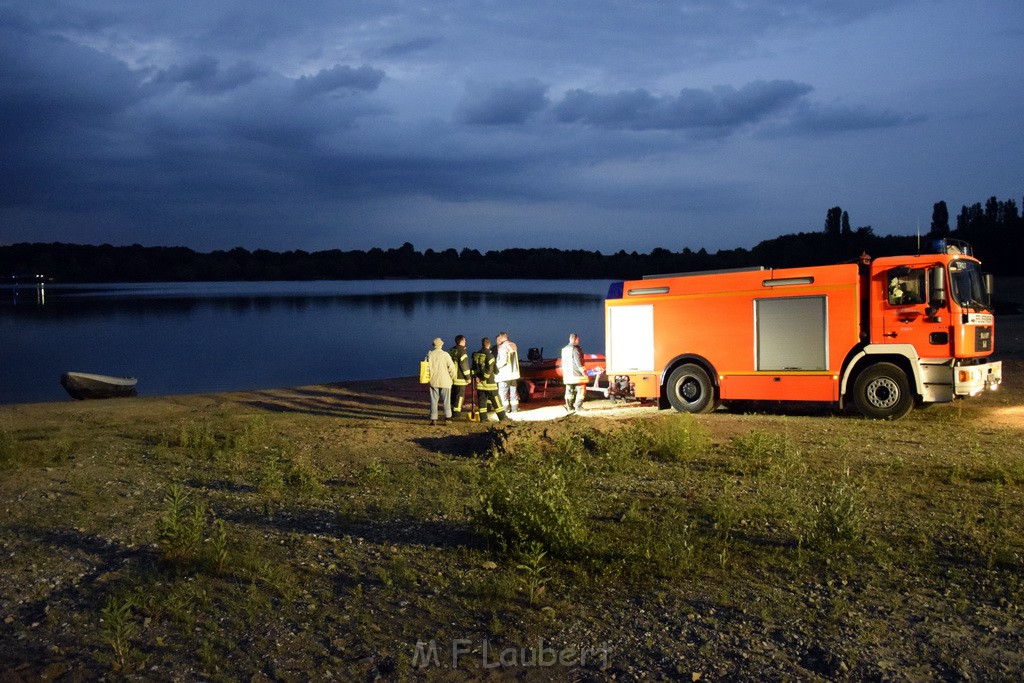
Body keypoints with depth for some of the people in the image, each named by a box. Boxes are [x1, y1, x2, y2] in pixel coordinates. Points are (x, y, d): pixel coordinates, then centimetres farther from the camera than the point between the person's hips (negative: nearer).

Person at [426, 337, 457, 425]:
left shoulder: (429, 354, -2)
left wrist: (428, 378, 16)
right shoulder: (445, 354, -9)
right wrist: (453, 377, 5)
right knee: (446, 400, 9)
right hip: (445, 381, -2)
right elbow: (451, 367, -9)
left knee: (434, 401, 5)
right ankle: (448, 417, 9)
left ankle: (433, 419, 1)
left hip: (433, 381, 2)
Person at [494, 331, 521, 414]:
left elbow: (503, 360, -23)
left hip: (504, 374, -8)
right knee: (513, 392, 14)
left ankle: (504, 409, -6)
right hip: (514, 373, 8)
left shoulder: (502, 347, -15)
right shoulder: (513, 345, 10)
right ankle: (514, 409, 18)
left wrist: (495, 365, -12)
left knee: (502, 392, -3)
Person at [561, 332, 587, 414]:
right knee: (581, 390, -3)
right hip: (576, 374, -8)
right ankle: (578, 406, -8)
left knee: (569, 391, 10)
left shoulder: (564, 349, 15)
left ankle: (569, 407, 10)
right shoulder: (575, 349, -12)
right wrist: (584, 372, -14)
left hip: (567, 374, 8)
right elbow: (579, 362, -17)